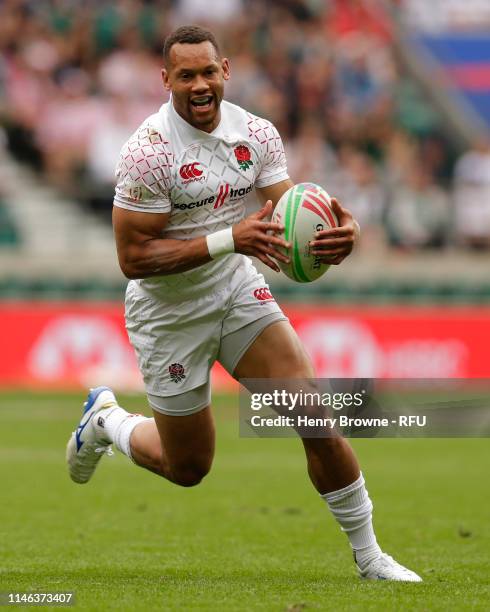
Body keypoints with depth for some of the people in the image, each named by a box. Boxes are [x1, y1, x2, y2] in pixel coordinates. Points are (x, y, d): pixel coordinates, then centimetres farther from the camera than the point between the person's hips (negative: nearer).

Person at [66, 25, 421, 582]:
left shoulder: (256, 134, -6)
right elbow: (132, 257, -25)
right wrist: (230, 239, -33)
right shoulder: (148, 152, -23)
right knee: (188, 468, 9)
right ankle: (106, 420, 40)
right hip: (168, 313, -4)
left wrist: (337, 236, -29)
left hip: (237, 291, 4)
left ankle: (368, 556, 2)